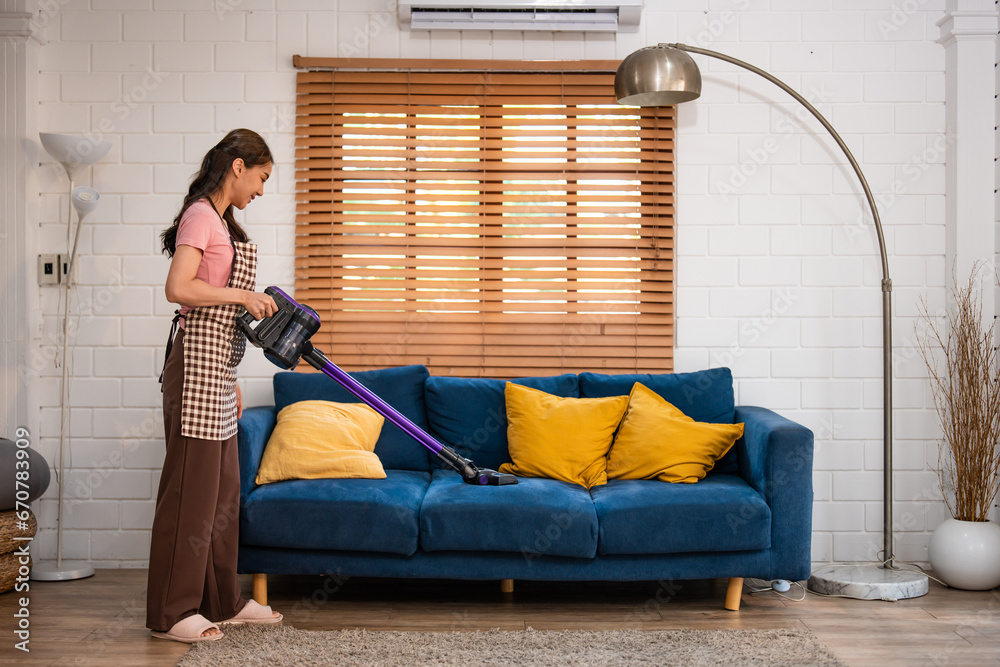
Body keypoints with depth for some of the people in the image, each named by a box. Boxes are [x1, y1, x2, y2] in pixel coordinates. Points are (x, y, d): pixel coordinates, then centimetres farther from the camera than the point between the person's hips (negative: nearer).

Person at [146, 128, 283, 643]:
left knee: (223, 486, 13)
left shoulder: (222, 221, 19)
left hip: (217, 368, 10)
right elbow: (178, 288, -24)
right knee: (191, 484, -6)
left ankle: (222, 602, 22)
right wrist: (244, 296, -15)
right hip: (196, 360, -10)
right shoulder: (200, 215, -10)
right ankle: (171, 613, 2)